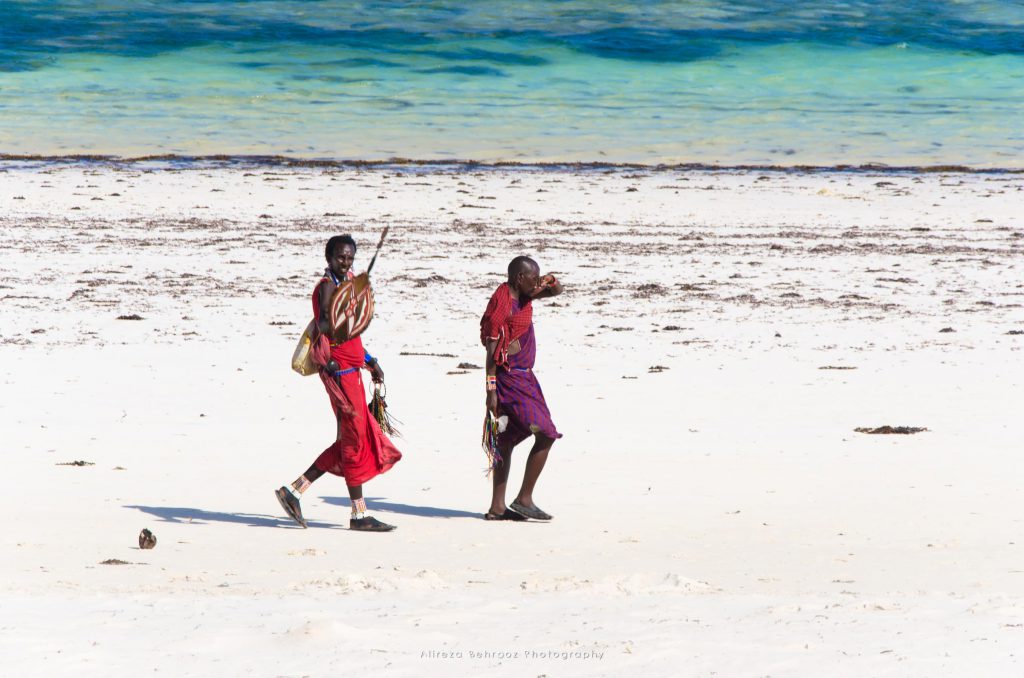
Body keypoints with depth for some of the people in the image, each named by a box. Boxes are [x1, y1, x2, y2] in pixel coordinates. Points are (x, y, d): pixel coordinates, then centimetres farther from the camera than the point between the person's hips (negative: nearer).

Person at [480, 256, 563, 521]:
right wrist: (491, 389, -21)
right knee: (545, 434, -10)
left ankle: (497, 507, 15)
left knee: (506, 441, 11)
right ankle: (524, 499, -5)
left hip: (523, 377, 10)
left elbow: (557, 291, 18)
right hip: (510, 378, -10)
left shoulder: (523, 295, 10)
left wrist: (550, 281, -6)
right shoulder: (503, 304, -17)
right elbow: (492, 349, -19)